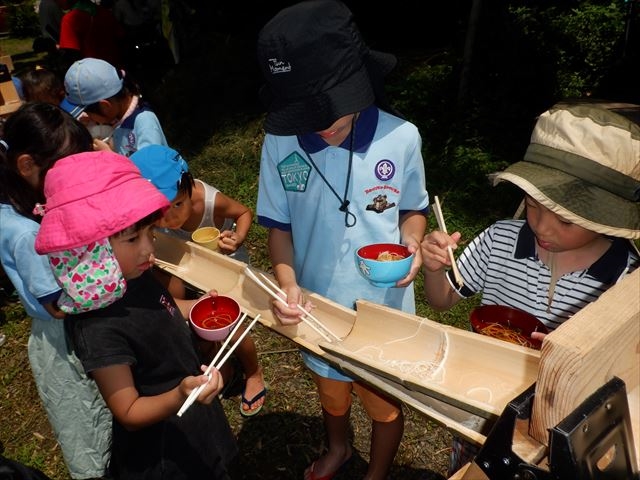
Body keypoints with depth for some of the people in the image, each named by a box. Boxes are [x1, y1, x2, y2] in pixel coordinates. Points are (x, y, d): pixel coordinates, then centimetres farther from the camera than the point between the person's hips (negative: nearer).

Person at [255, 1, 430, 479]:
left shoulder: (400, 137, -19)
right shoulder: (280, 144, -17)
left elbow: (413, 209, -2)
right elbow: (279, 225, -5)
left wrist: (411, 244, -22)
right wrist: (288, 283, -21)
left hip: (385, 310, -1)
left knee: (385, 406, 23)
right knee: (331, 393, 31)